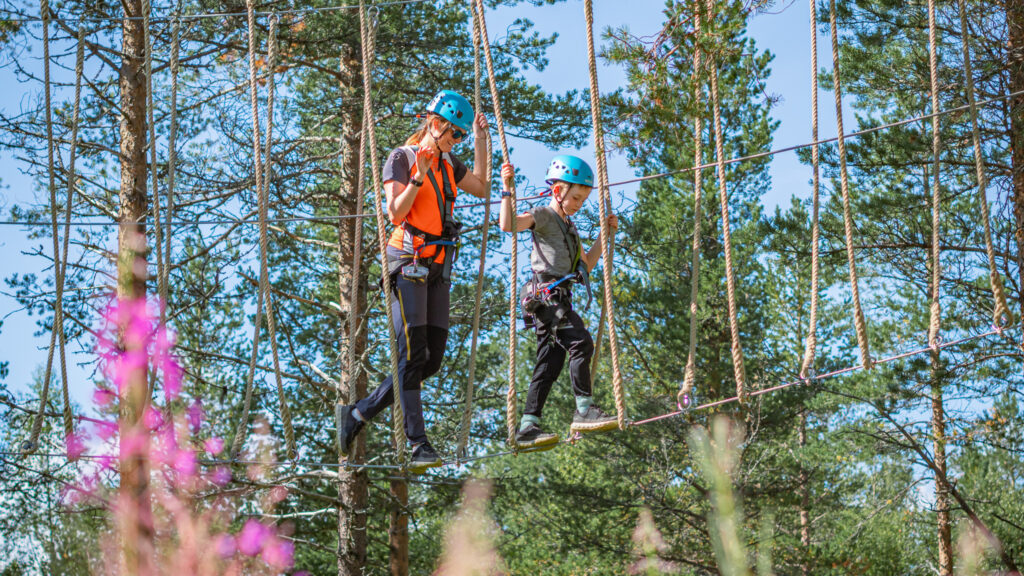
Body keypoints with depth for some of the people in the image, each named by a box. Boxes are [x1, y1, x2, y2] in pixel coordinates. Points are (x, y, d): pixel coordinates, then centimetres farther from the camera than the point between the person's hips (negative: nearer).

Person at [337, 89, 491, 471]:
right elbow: (395, 212, -11)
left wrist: (480, 141, 16)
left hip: (437, 267, 8)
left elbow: (481, 188, 21)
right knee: (412, 354, -13)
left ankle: (357, 413, 12)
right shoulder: (402, 158, -4)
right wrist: (418, 179, -25)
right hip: (408, 262, -8)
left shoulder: (448, 164, 17)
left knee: (432, 359, 2)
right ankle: (419, 444, -16)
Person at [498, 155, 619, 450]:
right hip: (545, 294, -10)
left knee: (550, 362, 4)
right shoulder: (543, 216, -1)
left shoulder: (568, 226, 26)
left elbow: (586, 264, 29)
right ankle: (583, 410, -17)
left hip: (559, 299, 10)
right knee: (581, 342, -20)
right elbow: (508, 224, -18)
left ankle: (528, 426, 3)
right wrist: (507, 190, -19)